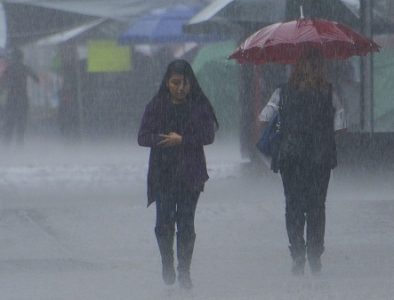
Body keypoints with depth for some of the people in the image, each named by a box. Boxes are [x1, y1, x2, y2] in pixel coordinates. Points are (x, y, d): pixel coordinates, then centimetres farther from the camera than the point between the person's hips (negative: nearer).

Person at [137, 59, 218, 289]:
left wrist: (182, 140, -15)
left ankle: (184, 271, 4)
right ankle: (167, 264, 24)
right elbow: (143, 137, -2)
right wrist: (165, 139, -17)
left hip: (190, 173, -1)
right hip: (162, 173, 1)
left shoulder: (200, 106, 0)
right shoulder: (156, 106, 1)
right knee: (164, 222, 2)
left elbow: (209, 135, -5)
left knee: (186, 223, -2)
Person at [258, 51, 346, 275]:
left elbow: (264, 118, -7)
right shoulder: (328, 93, -4)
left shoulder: (284, 93, -3)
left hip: (291, 158, 0)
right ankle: (315, 258, 9)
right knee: (317, 206, 11)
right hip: (321, 159, 0)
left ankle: (298, 257, 0)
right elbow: (340, 125, -5)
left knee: (294, 207, 7)